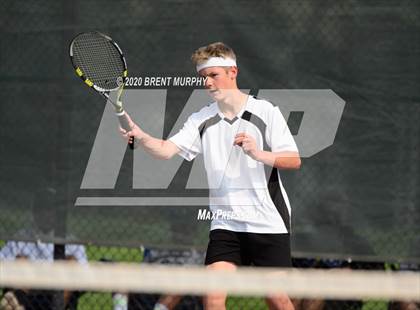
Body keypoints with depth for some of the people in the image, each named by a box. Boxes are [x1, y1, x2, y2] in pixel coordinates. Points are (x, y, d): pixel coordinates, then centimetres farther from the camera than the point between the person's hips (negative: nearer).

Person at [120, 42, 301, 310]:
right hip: (226, 225, 2)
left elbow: (294, 160, -5)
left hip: (269, 223, -2)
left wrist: (258, 153, -22)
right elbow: (167, 150, -8)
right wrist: (140, 135, -28)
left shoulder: (265, 112, -2)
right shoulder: (202, 120, 6)